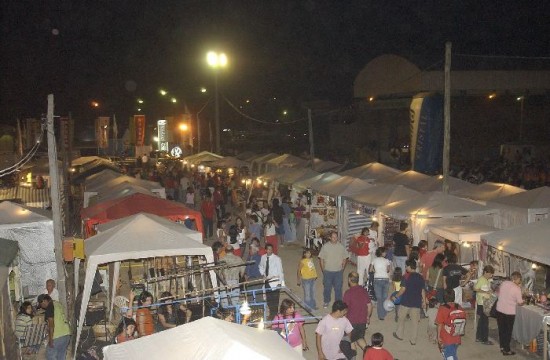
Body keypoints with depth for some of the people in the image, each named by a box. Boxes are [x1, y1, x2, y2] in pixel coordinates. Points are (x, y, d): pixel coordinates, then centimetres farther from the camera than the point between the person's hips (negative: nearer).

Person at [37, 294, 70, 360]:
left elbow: (51, 324, -16)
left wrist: (50, 339, -14)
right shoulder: (58, 303, 15)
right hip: (67, 334, 8)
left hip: (58, 336, -8)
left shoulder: (49, 307, -11)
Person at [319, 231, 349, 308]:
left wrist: (342, 267, 1)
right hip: (328, 271, -1)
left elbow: (345, 258, 8)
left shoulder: (341, 246, 0)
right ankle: (326, 302, 26)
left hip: (338, 271, 1)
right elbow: (321, 259, -2)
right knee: (327, 287, 9)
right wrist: (323, 269, -4)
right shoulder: (325, 246, -6)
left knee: (338, 288, 9)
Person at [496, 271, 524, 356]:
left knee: (501, 329, 18)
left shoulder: (503, 283, -1)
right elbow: (520, 303, -11)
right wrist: (523, 300, 10)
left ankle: (502, 347, 30)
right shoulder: (517, 289, -17)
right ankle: (506, 350, 16)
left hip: (499, 310, 5)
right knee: (508, 331, 8)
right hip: (509, 312, -5)